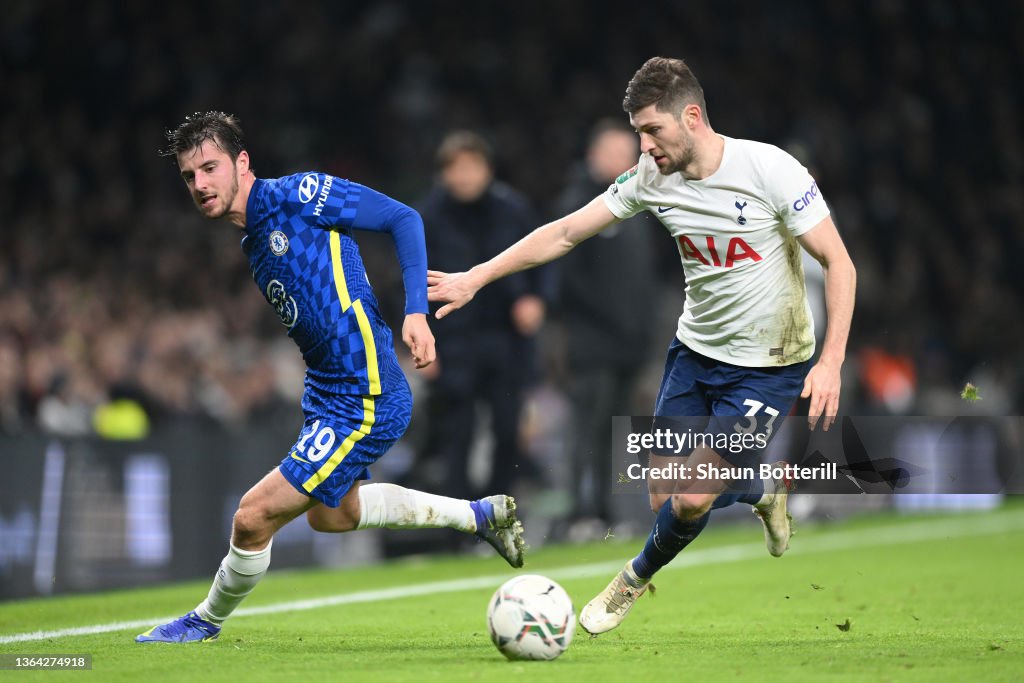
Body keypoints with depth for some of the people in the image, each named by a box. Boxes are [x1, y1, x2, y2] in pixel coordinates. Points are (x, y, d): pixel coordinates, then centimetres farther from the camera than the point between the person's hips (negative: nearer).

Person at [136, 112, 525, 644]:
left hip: (364, 403, -11)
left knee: (253, 516, -9)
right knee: (328, 513, 29)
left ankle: (207, 620, 18)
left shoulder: (296, 195, -15)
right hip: (326, 395, 11)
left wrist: (416, 311, -22)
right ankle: (480, 515, 38)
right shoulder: (253, 244, 11)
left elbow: (402, 218, -13)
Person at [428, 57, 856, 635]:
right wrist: (475, 278, -1)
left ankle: (639, 576, 22)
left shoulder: (770, 170, -22)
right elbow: (564, 233, 2)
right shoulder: (652, 178, -7)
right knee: (664, 499, 3)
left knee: (692, 500, -12)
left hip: (772, 366, -5)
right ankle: (765, 488, 35)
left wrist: (830, 364, -26)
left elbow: (839, 265, -18)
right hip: (695, 350, 5)